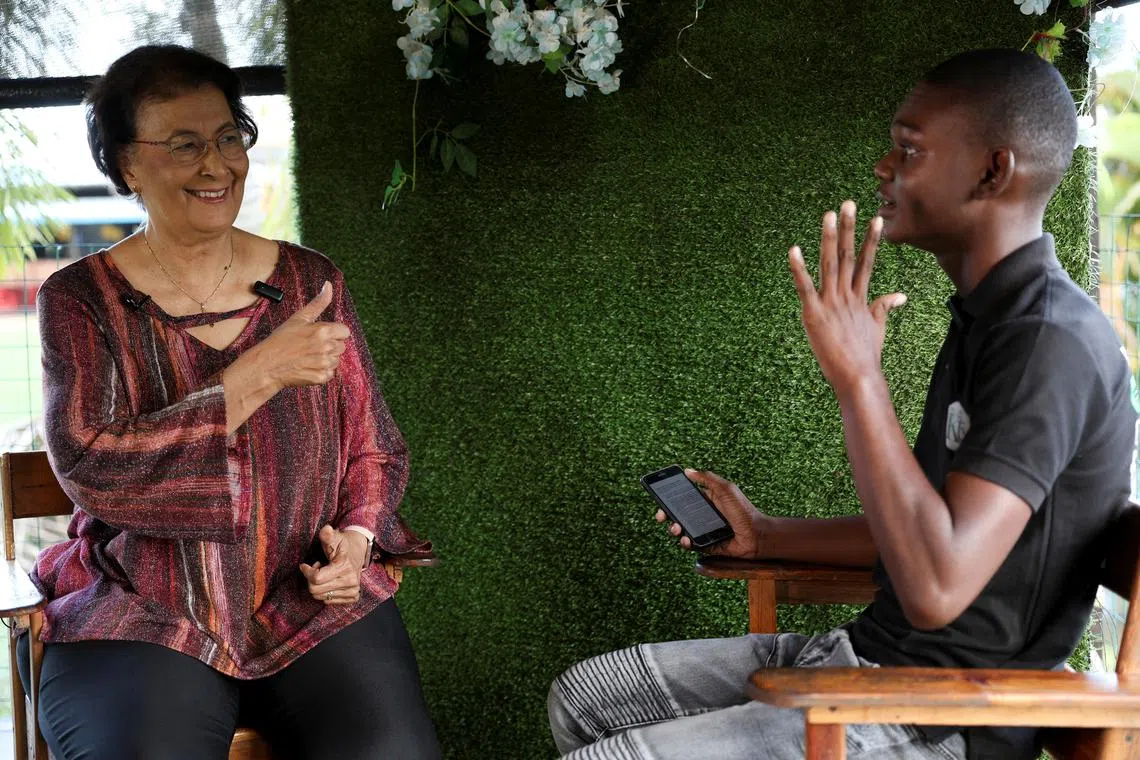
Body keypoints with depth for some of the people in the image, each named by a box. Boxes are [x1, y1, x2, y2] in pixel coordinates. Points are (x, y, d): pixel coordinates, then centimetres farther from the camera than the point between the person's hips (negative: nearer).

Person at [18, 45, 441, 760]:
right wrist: (260, 374, -17)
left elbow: (375, 447, 16)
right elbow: (90, 466, -14)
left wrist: (355, 540, -5)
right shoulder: (80, 298, 1)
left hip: (316, 604, 2)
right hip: (140, 619, -2)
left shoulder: (311, 280, 9)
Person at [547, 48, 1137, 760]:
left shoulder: (1050, 341, -21)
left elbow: (936, 587, -31)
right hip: (870, 653, 10)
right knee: (582, 695, 12)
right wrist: (764, 535, 17)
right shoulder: (989, 319, 13)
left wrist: (858, 376, -28)